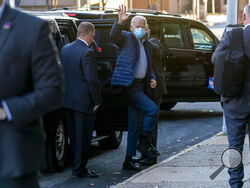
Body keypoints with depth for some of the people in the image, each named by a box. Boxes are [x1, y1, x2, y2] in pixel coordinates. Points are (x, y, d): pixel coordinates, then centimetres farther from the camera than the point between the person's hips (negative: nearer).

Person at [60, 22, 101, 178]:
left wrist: (66, 93, 17)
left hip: (68, 99, 8)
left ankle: (77, 166, 25)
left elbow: (63, 73, 11)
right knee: (83, 136, 2)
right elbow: (92, 79, -19)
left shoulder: (65, 49, 6)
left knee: (74, 135, 16)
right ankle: (79, 169, 6)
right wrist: (97, 101, -11)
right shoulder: (87, 52, -18)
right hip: (83, 101, -8)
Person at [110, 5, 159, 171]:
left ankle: (129, 160, 12)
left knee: (135, 124, 7)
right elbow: (114, 35, -23)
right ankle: (144, 142, -4)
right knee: (152, 109, -20)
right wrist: (120, 22, -40)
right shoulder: (126, 38, 0)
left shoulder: (147, 44, 20)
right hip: (128, 84, -8)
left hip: (140, 85, 8)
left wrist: (152, 79, 8)